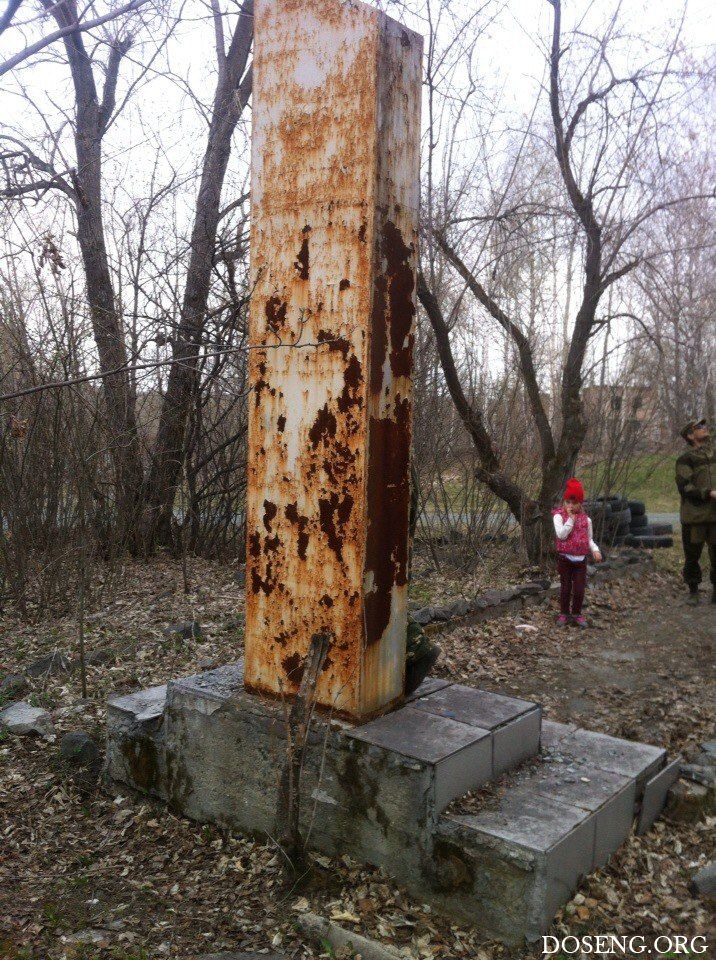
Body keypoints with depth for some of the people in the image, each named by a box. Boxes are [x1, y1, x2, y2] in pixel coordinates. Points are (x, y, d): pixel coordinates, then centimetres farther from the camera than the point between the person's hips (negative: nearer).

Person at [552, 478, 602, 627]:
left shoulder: (586, 519, 2)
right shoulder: (559, 516, -9)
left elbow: (589, 539, 12)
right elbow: (561, 535, -22)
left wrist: (595, 550, -5)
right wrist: (571, 518, -20)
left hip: (581, 559, 3)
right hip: (565, 558, -3)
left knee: (579, 589, 4)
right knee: (565, 587, 9)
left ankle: (576, 613, 23)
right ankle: (564, 613, 24)